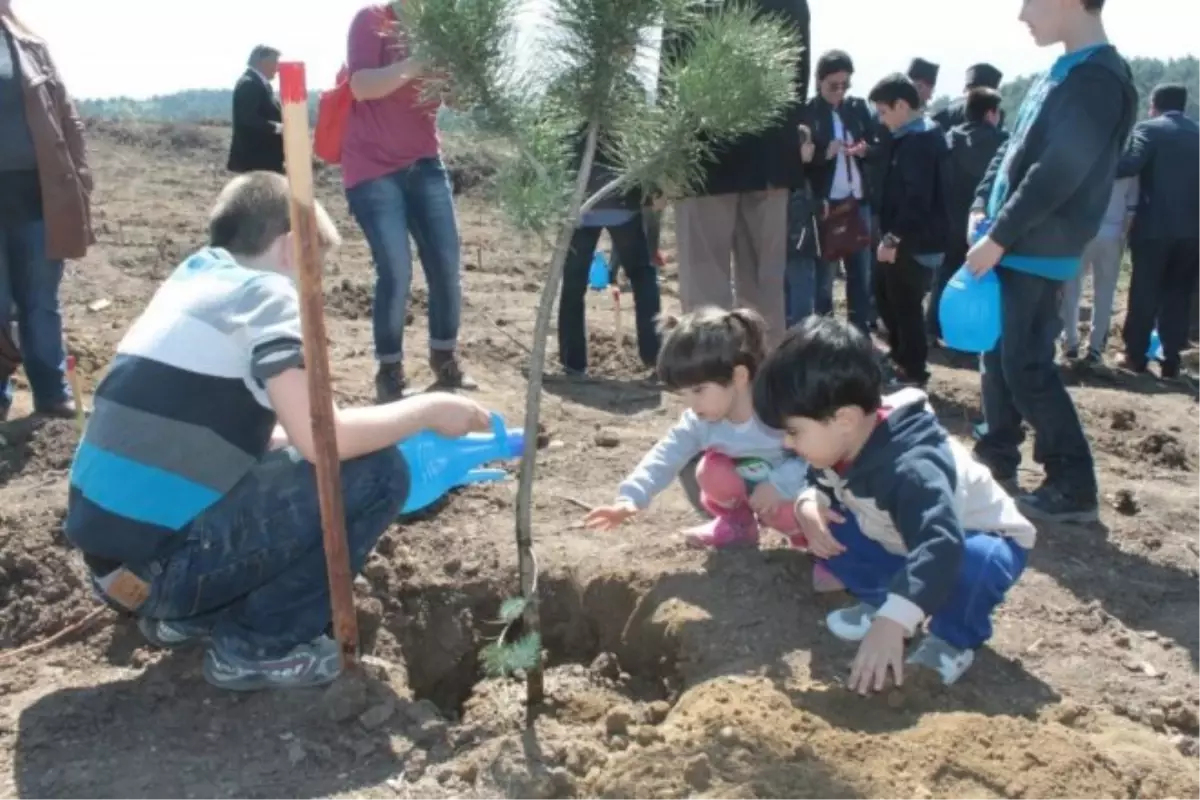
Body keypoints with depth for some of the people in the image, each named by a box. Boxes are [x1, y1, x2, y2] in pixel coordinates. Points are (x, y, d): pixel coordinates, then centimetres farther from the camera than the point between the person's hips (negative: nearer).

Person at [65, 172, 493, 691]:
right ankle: (257, 646, 1)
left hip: (109, 558, 9)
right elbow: (320, 438, -20)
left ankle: (183, 612, 18)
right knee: (376, 471, -6)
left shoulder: (192, 278, 16)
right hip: (160, 562, -9)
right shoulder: (264, 293, -9)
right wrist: (427, 410, -5)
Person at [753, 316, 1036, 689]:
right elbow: (820, 484, 5)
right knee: (824, 526, -10)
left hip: (982, 544, -7)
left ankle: (954, 638, -11)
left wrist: (890, 624, -61)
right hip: (905, 545, 7)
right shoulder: (841, 443, -16)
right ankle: (881, 600, 10)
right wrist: (809, 504, -20)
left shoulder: (911, 468, -41)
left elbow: (940, 549, -53)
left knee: (975, 562, -40)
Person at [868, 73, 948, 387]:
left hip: (916, 241, -10)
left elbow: (917, 198, -25)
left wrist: (893, 237, -22)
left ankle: (913, 370, 14)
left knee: (905, 304, 1)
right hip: (908, 237, 10)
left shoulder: (919, 140, -18)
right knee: (885, 294, 20)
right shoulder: (917, 135, 13)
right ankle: (901, 355, 34)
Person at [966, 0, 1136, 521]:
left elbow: (1055, 176, -22)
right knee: (999, 355, 15)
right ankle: (997, 458, 29)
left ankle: (1074, 487, 2)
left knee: (1026, 366, -6)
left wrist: (999, 237, -18)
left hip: (1038, 252, -9)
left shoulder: (1098, 80, -17)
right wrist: (983, 205, 5)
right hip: (1013, 247, 9)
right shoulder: (1060, 72, 12)